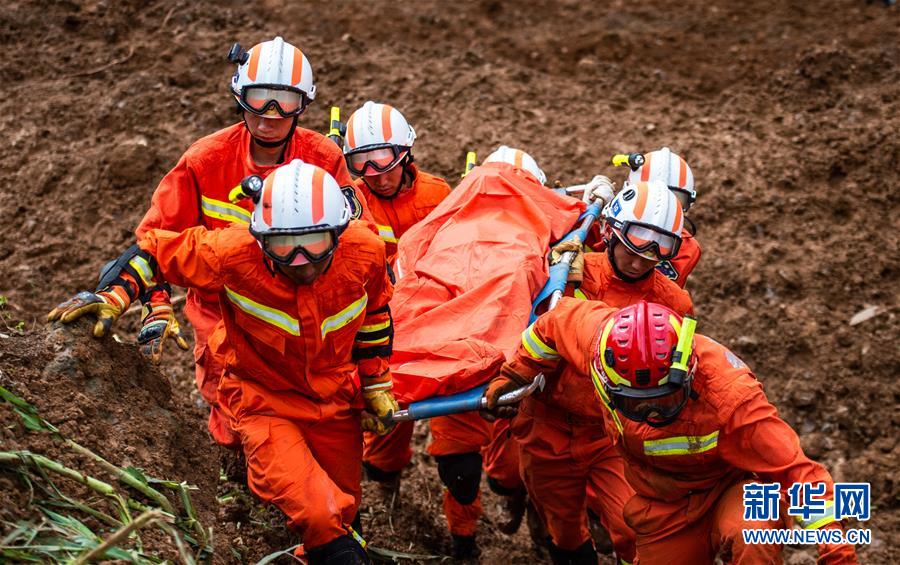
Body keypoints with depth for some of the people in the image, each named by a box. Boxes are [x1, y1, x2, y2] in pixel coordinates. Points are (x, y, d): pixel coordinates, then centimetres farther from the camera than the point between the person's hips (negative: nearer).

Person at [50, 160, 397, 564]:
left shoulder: (364, 250, -21)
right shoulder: (232, 253, -29)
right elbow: (155, 249, -11)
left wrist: (375, 385, 6)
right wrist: (114, 297, -25)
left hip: (337, 400, 3)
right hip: (265, 402, -3)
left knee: (341, 511, 20)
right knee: (319, 519, -21)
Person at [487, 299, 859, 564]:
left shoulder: (728, 395, -36)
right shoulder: (599, 337, -27)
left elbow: (794, 468, -27)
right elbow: (557, 320, -3)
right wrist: (515, 374, 10)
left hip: (731, 485, -4)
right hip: (664, 508, 5)